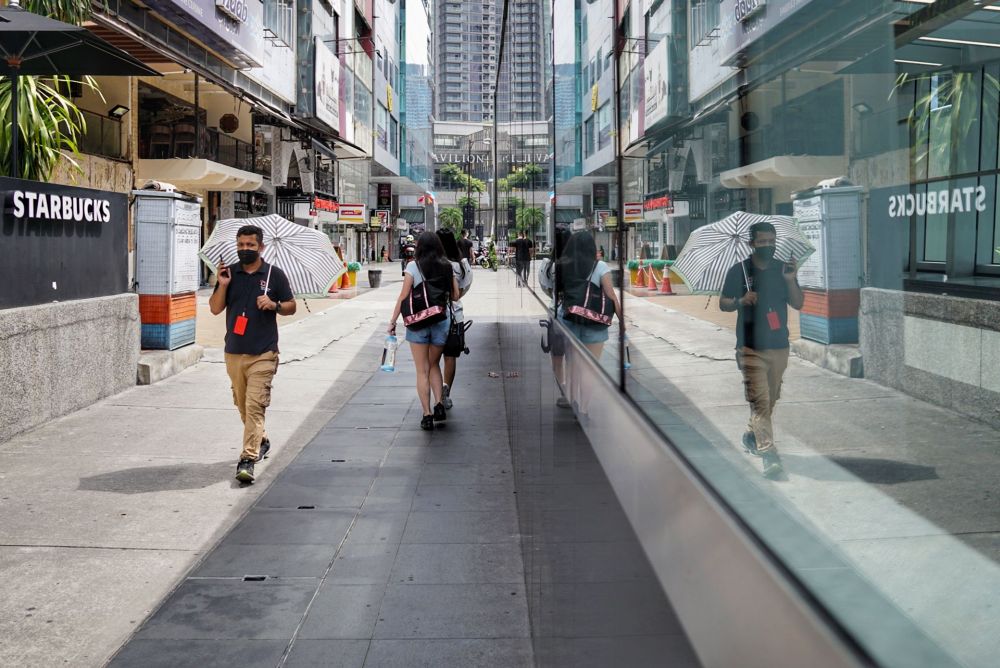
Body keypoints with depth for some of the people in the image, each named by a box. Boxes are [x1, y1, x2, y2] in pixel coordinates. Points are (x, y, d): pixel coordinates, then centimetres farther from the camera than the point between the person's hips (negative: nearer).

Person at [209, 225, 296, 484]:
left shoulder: (274, 274, 1)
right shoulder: (229, 273, 7)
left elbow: (291, 306, 5)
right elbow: (215, 309, 5)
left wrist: (274, 305, -15)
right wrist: (222, 286, -11)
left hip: (263, 353, -4)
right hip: (234, 352, 4)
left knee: (254, 405, -14)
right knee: (242, 404, 15)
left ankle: (248, 459, -15)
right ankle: (261, 440, 39)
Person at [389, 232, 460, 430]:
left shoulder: (413, 266, -5)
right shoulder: (447, 267, 4)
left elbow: (403, 297, -7)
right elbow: (455, 295, 5)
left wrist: (393, 321, 0)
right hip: (442, 320, 3)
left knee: (422, 370, 5)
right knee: (434, 365, 21)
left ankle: (427, 415, 3)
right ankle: (439, 404, 5)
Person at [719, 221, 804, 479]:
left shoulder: (783, 269, 7)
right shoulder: (739, 270, -1)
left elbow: (798, 304, 3)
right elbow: (723, 303, 3)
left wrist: (791, 281, -13)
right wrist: (741, 301, -18)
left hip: (779, 346, 4)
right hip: (751, 348, -4)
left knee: (770, 399, 15)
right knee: (760, 400, -12)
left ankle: (751, 436, 38)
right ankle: (768, 454, -15)